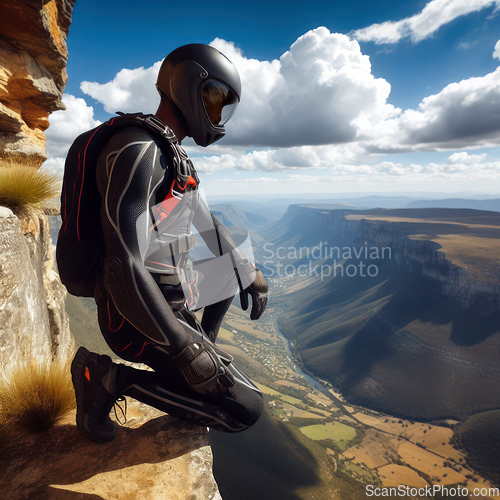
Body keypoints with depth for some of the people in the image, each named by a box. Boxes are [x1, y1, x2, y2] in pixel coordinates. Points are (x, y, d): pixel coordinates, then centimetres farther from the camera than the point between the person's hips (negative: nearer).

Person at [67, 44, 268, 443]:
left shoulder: (178, 159, 12)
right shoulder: (136, 151, -21)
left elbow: (209, 226, 20)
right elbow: (124, 268, -28)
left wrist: (251, 274, 22)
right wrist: (185, 348, -25)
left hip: (172, 296, 10)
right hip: (141, 318, -9)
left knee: (237, 271, 28)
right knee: (247, 409, -5)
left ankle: (203, 349, 24)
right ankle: (112, 379, -2)